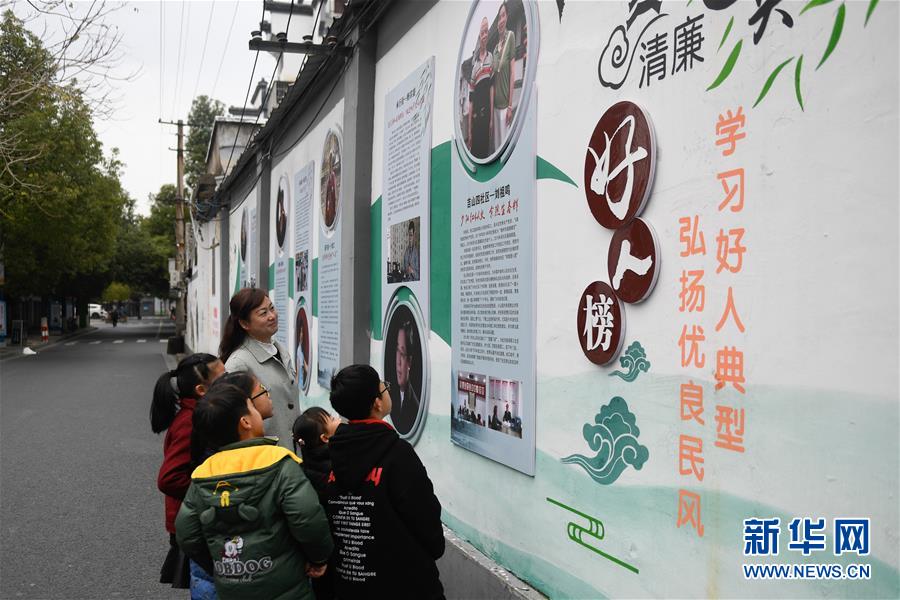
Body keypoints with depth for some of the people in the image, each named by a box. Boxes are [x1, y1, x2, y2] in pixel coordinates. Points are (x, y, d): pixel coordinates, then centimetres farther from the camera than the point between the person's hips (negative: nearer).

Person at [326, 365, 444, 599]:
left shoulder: (331, 451, -2)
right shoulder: (397, 452, -20)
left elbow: (323, 517, 6)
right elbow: (425, 514, -15)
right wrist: (436, 549, 4)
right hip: (405, 581, -6)